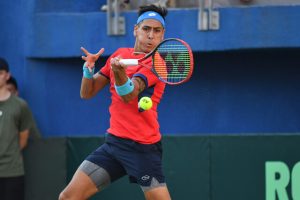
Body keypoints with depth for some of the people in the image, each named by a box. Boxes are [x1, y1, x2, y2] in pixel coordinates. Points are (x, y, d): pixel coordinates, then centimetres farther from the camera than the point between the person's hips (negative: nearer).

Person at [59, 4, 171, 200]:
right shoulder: (120, 54, 12)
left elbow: (129, 95, -23)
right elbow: (87, 93, 14)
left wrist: (120, 72, -43)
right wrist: (89, 68, -6)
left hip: (142, 148, -6)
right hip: (113, 142, 6)